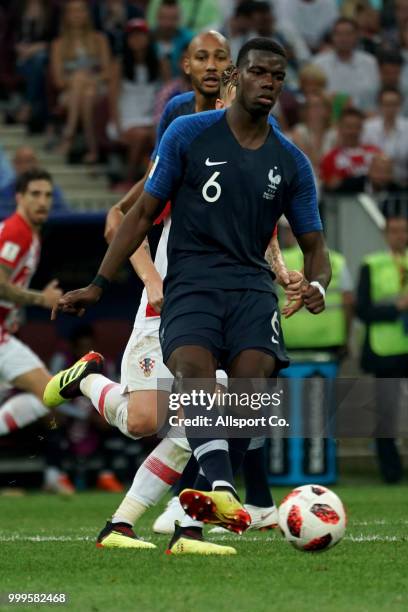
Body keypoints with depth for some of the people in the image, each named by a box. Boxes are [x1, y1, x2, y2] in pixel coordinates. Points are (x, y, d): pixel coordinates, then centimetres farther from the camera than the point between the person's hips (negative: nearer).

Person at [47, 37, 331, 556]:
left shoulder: (292, 163, 13)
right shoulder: (189, 134, 7)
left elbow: (313, 245, 16)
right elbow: (143, 214, 10)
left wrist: (316, 285, -8)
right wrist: (97, 285, 4)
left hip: (252, 286, 2)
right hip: (190, 284, -2)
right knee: (194, 370, -32)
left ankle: (191, 523, -19)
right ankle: (221, 488, -55)